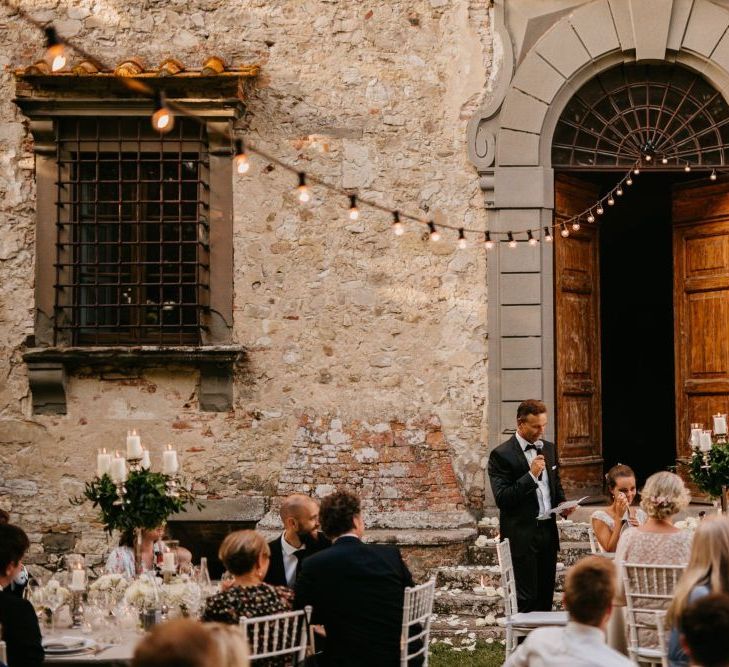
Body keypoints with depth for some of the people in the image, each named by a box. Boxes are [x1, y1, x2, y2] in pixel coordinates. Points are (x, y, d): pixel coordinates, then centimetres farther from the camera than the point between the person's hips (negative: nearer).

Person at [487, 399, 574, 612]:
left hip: (548, 530, 6)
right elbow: (502, 498, -16)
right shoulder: (502, 455, -10)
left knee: (546, 596, 9)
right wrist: (531, 475, -22)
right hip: (521, 535, -6)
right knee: (526, 599, -5)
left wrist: (562, 504, 3)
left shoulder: (549, 449, 12)